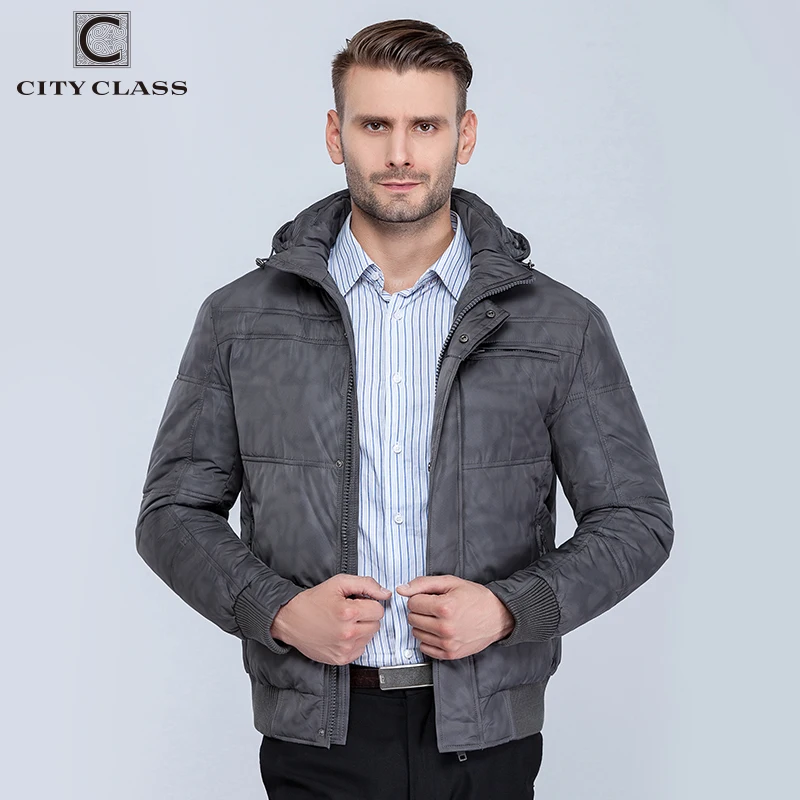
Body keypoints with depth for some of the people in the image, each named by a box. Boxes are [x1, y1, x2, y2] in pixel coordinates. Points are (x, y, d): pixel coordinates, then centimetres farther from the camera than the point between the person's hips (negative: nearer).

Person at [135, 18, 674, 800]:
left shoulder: (562, 325, -1)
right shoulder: (240, 318, 0)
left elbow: (635, 519, 3)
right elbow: (173, 512, 4)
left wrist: (510, 609, -12)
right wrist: (277, 609, -12)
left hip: (486, 735, 0)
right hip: (316, 735, 0)